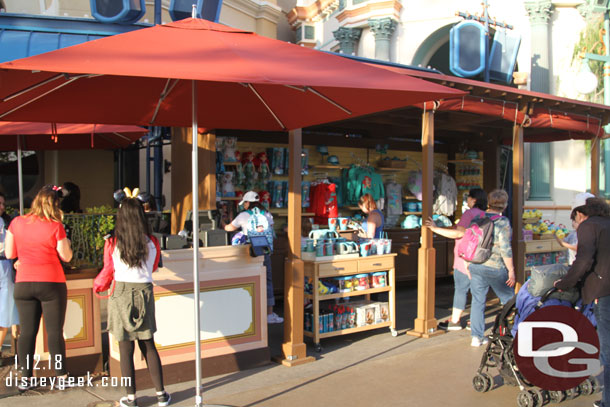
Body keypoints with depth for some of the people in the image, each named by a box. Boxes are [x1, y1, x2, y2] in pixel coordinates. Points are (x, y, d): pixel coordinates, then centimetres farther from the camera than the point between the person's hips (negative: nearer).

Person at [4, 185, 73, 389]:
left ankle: (25, 378, 15)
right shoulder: (55, 226, -10)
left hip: (23, 284, 3)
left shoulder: (16, 223, 0)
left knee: (27, 331, 10)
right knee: (54, 331, 3)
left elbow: (9, 253, 7)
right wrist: (66, 243, 13)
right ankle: (62, 376, 10)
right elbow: (66, 257, -5)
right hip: (51, 284, -3)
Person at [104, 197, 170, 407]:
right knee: (148, 346, 13)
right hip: (145, 293, 2)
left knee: (126, 349, 6)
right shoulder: (152, 243, -2)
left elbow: (108, 268, 7)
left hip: (121, 294, -2)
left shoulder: (112, 243, -8)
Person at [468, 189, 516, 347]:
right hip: (495, 268, -5)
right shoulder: (502, 222, -12)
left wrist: (468, 265, 17)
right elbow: (505, 249, -16)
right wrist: (511, 270, -8)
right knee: (509, 300, 14)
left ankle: (477, 337, 12)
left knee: (477, 301, 9)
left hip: (475, 266, 5)